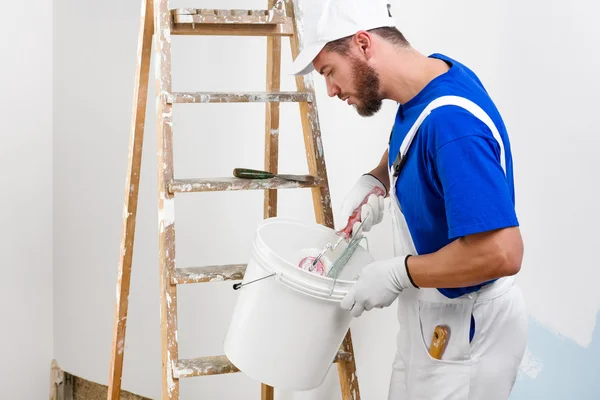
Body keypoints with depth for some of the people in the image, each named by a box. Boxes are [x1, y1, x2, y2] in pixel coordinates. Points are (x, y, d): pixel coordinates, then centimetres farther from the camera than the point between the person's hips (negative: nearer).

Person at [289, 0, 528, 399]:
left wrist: (397, 274, -24)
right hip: (430, 314, 9)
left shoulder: (451, 123, -32)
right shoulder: (432, 72, -3)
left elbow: (501, 253, -36)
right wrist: (374, 181, 0)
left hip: (466, 331, -9)